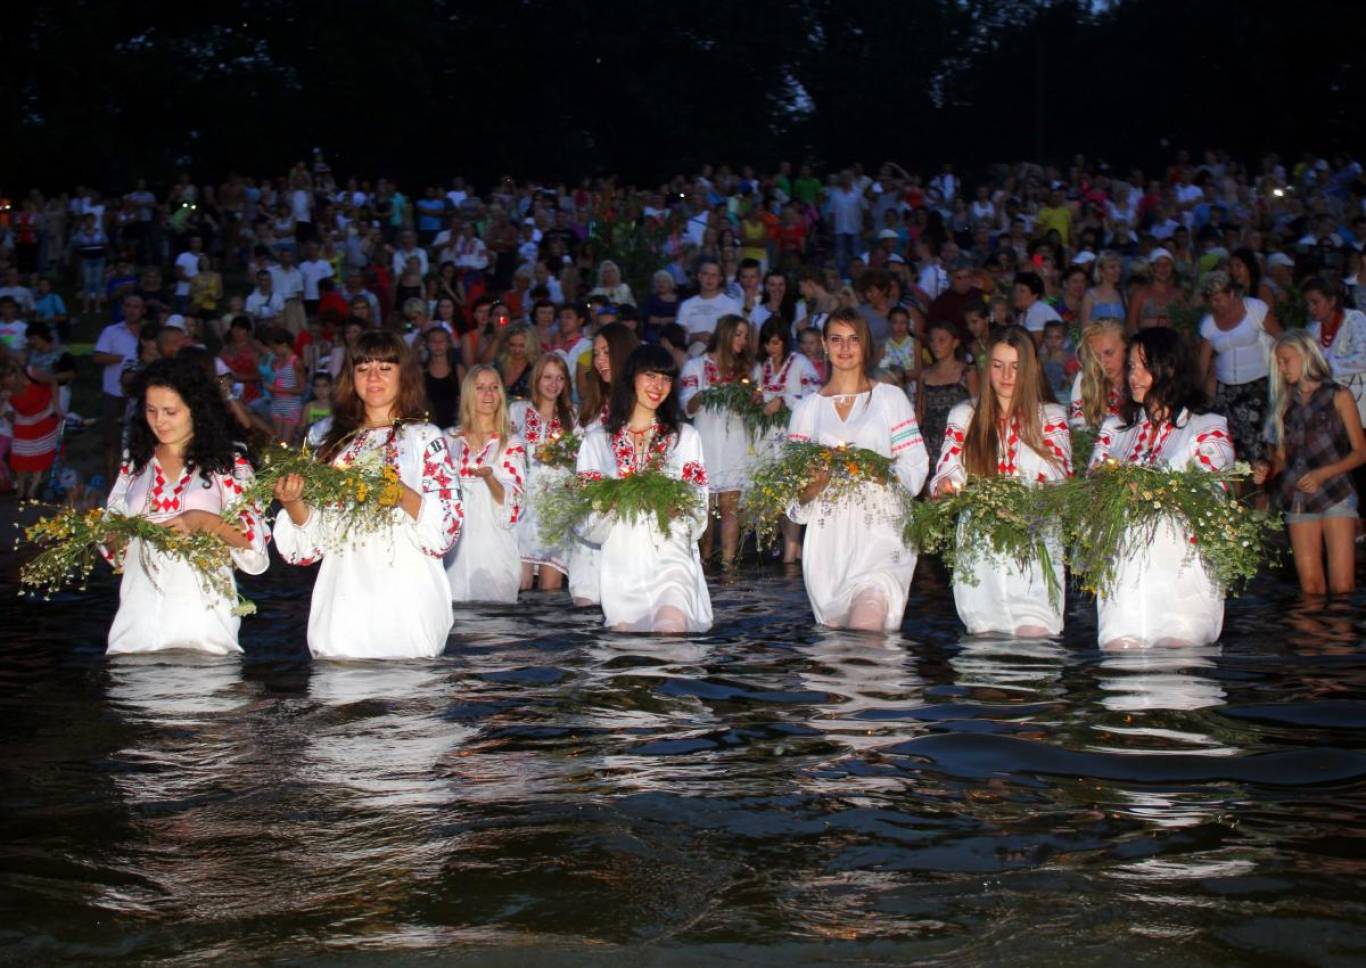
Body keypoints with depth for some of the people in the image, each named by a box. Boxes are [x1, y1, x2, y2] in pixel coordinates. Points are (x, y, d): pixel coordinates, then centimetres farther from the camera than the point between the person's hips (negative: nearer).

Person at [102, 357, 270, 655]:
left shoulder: (227, 463, 5)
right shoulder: (135, 463, 16)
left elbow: (256, 540, -3)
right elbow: (116, 551, 19)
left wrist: (204, 521, -16)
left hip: (201, 614, -3)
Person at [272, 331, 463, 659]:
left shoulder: (424, 438, 5)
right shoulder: (337, 443, 16)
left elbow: (448, 525, -6)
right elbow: (315, 534, 14)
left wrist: (400, 491, -21)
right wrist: (293, 502, -6)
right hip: (343, 603, 3)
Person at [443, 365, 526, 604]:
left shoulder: (512, 444, 2)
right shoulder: (450, 439, 10)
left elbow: (510, 501, -7)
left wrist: (488, 476, -23)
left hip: (493, 546, -2)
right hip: (454, 544, 2)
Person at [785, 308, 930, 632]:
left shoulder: (890, 398, 12)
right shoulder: (808, 407, 17)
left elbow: (916, 466, 3)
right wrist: (811, 487, -13)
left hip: (880, 529, -3)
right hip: (828, 536, 3)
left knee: (867, 620, -26)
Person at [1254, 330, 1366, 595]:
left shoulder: (1338, 396, 3)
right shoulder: (1286, 403, 14)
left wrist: (1322, 474, -13)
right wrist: (1267, 470, -8)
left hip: (1335, 496, -3)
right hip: (1298, 501, 4)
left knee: (1342, 586, -14)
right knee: (1310, 588, -3)